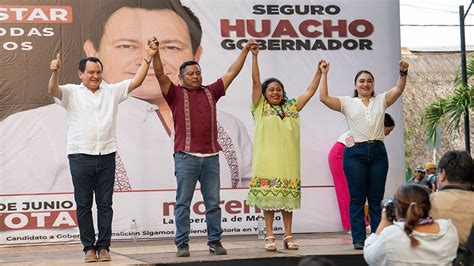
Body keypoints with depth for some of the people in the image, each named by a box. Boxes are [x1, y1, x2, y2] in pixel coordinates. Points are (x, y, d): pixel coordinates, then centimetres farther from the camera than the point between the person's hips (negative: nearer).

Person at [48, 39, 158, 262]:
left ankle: (103, 247, 11)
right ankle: (89, 247, 10)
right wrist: (55, 73, -36)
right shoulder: (72, 93, 3)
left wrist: (147, 58, -3)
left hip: (106, 157, 2)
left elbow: (136, 82, 7)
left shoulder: (111, 91, 12)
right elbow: (53, 90, -15)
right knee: (84, 205, 3)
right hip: (80, 157, -2)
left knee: (105, 204, 5)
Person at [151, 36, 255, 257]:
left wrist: (245, 51, 18)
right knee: (183, 203, 1)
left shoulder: (210, 92, 16)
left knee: (213, 203, 6)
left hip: (211, 156, 3)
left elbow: (232, 73, 19)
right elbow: (160, 75, -7)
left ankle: (215, 242, 13)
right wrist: (155, 52, -20)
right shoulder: (176, 94, 6)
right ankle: (182, 244, 6)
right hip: (186, 157, -3)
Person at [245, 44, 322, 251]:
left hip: (288, 161, 3)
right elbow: (256, 82, -3)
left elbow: (310, 91, 18)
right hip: (267, 160, -3)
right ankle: (269, 237, 4)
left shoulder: (292, 107, 16)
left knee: (288, 197, 5)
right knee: (268, 198, -2)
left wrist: (319, 72, 12)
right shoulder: (260, 108, 6)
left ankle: (288, 236, 11)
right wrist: (254, 56, -10)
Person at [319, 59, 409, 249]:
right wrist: (324, 75, -6)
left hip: (378, 152, 2)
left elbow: (398, 90, -1)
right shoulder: (348, 103, 8)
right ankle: (358, 239, 5)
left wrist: (403, 73, -16)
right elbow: (324, 98, -4)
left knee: (376, 199, 5)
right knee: (357, 199, 0)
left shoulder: (381, 101, 13)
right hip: (355, 153, -2)